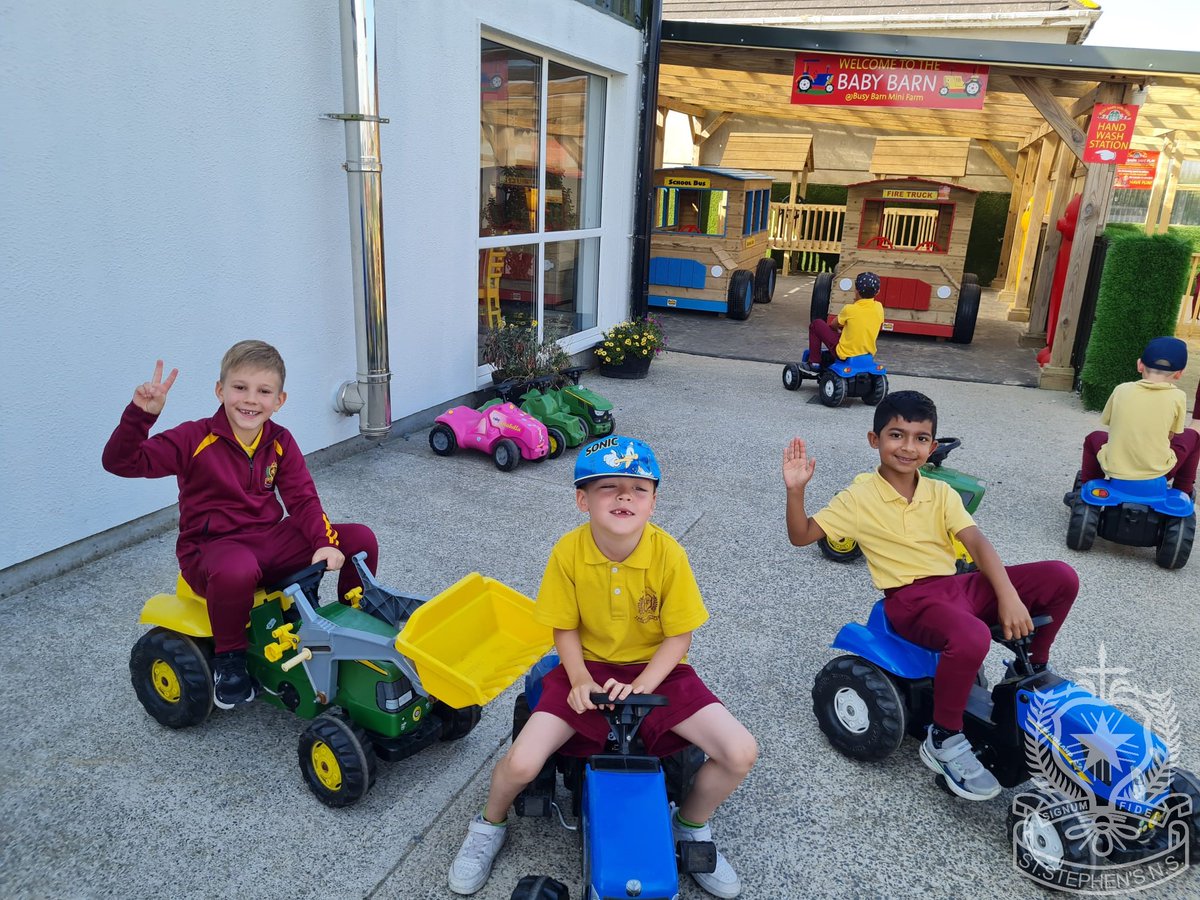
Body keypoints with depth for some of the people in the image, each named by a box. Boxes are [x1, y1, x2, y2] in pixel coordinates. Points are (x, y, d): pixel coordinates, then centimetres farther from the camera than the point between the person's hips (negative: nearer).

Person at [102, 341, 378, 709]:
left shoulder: (280, 442, 5)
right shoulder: (195, 440, -9)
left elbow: (303, 499, 0)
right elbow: (121, 462, -14)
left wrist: (325, 541, -17)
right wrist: (141, 414, -31)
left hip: (269, 539, 5)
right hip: (210, 547, -4)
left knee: (361, 539, -10)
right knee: (237, 572, -44)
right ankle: (229, 657, -12)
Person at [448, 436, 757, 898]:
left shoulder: (668, 554, -18)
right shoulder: (568, 551, -16)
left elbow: (679, 636, -10)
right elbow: (565, 628, -3)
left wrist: (640, 687, -22)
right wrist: (580, 678, -19)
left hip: (656, 671, 0)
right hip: (588, 671, 0)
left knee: (740, 753, -16)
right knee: (521, 762, -19)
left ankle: (691, 826, 18)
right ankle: (489, 825, 20)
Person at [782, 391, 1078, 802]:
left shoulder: (940, 493, 9)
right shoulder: (858, 498, -2)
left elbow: (976, 542, -3)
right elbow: (801, 536, -3)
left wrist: (1009, 596, -17)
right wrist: (795, 490, -21)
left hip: (957, 585, 6)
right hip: (910, 599, -5)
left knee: (1062, 577, -6)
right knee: (972, 638, -38)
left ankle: (1032, 669, 18)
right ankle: (943, 741, -14)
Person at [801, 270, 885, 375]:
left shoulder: (850, 309, -18)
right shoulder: (879, 307, -5)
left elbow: (835, 325, 0)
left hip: (845, 354, -5)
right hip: (868, 355, 5)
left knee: (816, 324, 7)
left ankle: (814, 364, 11)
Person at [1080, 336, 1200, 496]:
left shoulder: (1121, 389, -3)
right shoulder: (1177, 397, -7)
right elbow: (1171, 436, 1)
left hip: (1114, 469, 1)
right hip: (1157, 472, -1)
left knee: (1093, 438, 33)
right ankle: (1183, 493, 35)